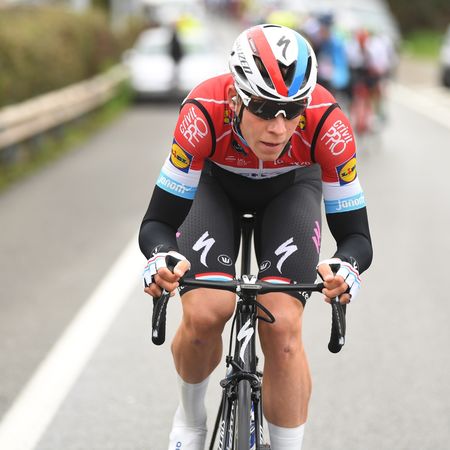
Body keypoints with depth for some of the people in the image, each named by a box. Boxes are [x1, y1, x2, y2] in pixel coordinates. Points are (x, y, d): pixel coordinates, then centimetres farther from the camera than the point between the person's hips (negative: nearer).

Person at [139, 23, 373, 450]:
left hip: (290, 189, 0)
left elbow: (355, 233, -29)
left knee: (282, 327, -19)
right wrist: (162, 259, -53)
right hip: (216, 185, 0)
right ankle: (190, 415, 10)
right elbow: (158, 221, -31)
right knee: (205, 314, -22)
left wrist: (345, 268, -51)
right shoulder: (205, 112, -38)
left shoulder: (327, 123, -37)